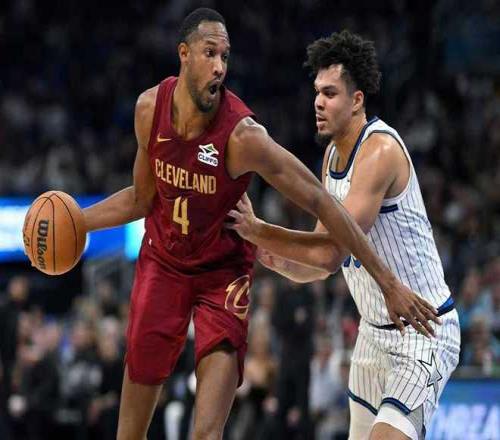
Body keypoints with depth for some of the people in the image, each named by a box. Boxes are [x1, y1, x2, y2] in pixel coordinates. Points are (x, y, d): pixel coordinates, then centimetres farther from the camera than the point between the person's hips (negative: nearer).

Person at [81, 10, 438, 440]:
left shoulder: (243, 135, -27)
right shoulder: (150, 109, -11)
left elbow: (321, 202, -24)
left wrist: (390, 284, -25)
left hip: (223, 275, -4)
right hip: (162, 264, 4)